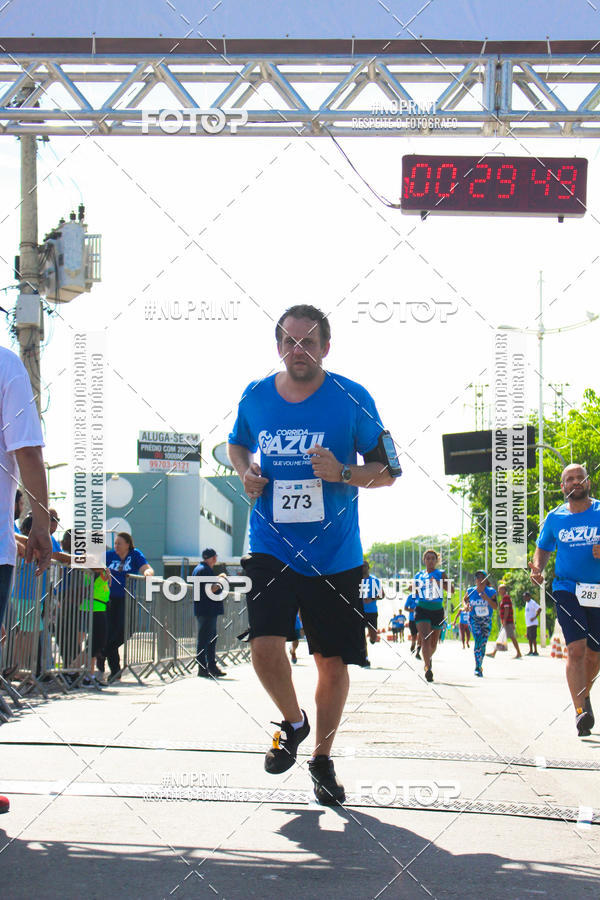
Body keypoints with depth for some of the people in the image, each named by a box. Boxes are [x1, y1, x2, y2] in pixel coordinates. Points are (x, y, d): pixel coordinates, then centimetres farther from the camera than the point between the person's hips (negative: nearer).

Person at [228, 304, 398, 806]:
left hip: (335, 553, -1)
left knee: (333, 661, 4)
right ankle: (293, 723, 15)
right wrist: (246, 472, 1)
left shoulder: (352, 400, -6)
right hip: (272, 548, 1)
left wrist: (341, 473, -19)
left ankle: (323, 759, 26)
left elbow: (388, 471, -1)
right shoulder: (256, 397, 2)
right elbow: (238, 444, 23)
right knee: (265, 646, -16)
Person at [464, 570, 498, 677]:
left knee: (483, 643, 7)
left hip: (486, 621, 2)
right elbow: (464, 599, 18)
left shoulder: (491, 592, -5)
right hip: (474, 620, -2)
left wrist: (487, 599, -24)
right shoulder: (470, 591, -2)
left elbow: (495, 607, -10)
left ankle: (480, 666, 28)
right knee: (478, 640, -20)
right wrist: (466, 606, -4)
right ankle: (478, 668, -23)